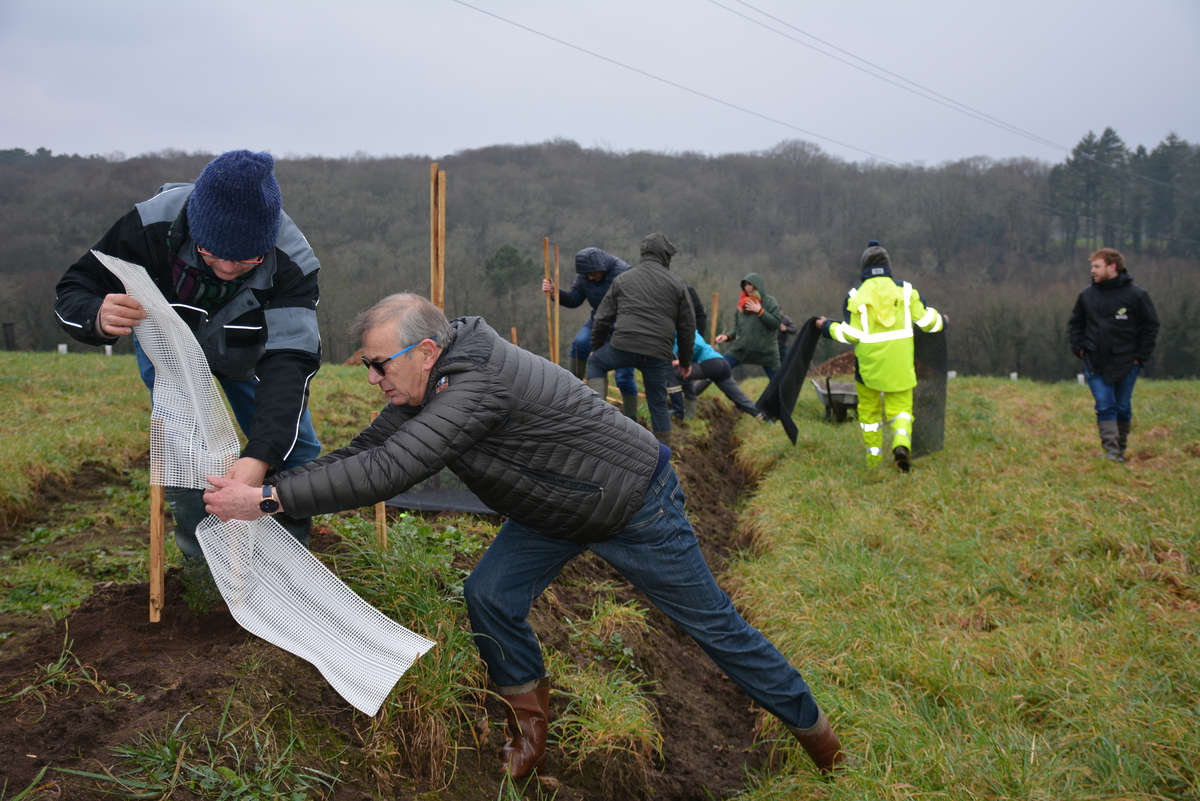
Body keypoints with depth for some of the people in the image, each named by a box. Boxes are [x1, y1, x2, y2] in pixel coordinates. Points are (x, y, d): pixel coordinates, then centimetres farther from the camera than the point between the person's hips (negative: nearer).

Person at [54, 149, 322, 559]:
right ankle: (202, 556, 3)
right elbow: (72, 293, -29)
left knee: (293, 445, -4)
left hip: (246, 351, 1)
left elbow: (287, 361, -44)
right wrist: (98, 317, -56)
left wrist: (260, 456, -59)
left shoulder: (292, 263, -38)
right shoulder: (153, 226, -38)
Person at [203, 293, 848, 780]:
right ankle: (530, 733, 16)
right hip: (557, 510, 8)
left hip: (636, 505, -8)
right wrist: (259, 481, -14)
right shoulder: (432, 382, -6)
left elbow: (388, 470, -42)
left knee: (712, 625, 5)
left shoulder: (480, 383, -36)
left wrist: (267, 499, -40)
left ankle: (812, 730, 26)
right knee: (490, 595, -5)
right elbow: (366, 449, -4)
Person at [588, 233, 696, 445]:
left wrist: (596, 349, 28)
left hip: (623, 347, -1)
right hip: (659, 354, 1)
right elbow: (687, 326, 12)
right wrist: (685, 361, 21)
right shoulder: (676, 283, 12)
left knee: (595, 364, 28)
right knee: (658, 405, 13)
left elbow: (602, 320, 14)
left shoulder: (622, 279, 14)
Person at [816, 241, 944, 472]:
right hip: (900, 365, 1)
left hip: (869, 364, -1)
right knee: (900, 407, 9)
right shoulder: (906, 290, 0)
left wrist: (828, 326, 7)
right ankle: (902, 443, -20)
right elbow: (925, 321, 2)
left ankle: (873, 459, 19)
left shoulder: (855, 295, -5)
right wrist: (940, 319, 25)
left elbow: (851, 335, -9)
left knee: (869, 410, 14)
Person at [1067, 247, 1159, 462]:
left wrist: (1141, 355, -6)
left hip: (1126, 363, -1)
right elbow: (1075, 323, 15)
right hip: (1095, 362, 1)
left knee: (1123, 408, 8)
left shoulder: (1136, 294, -6)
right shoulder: (1086, 295, 3)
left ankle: (1121, 449, 21)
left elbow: (1151, 325, -1)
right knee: (1104, 406, -7)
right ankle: (1111, 450, -10)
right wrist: (1079, 348, 2)